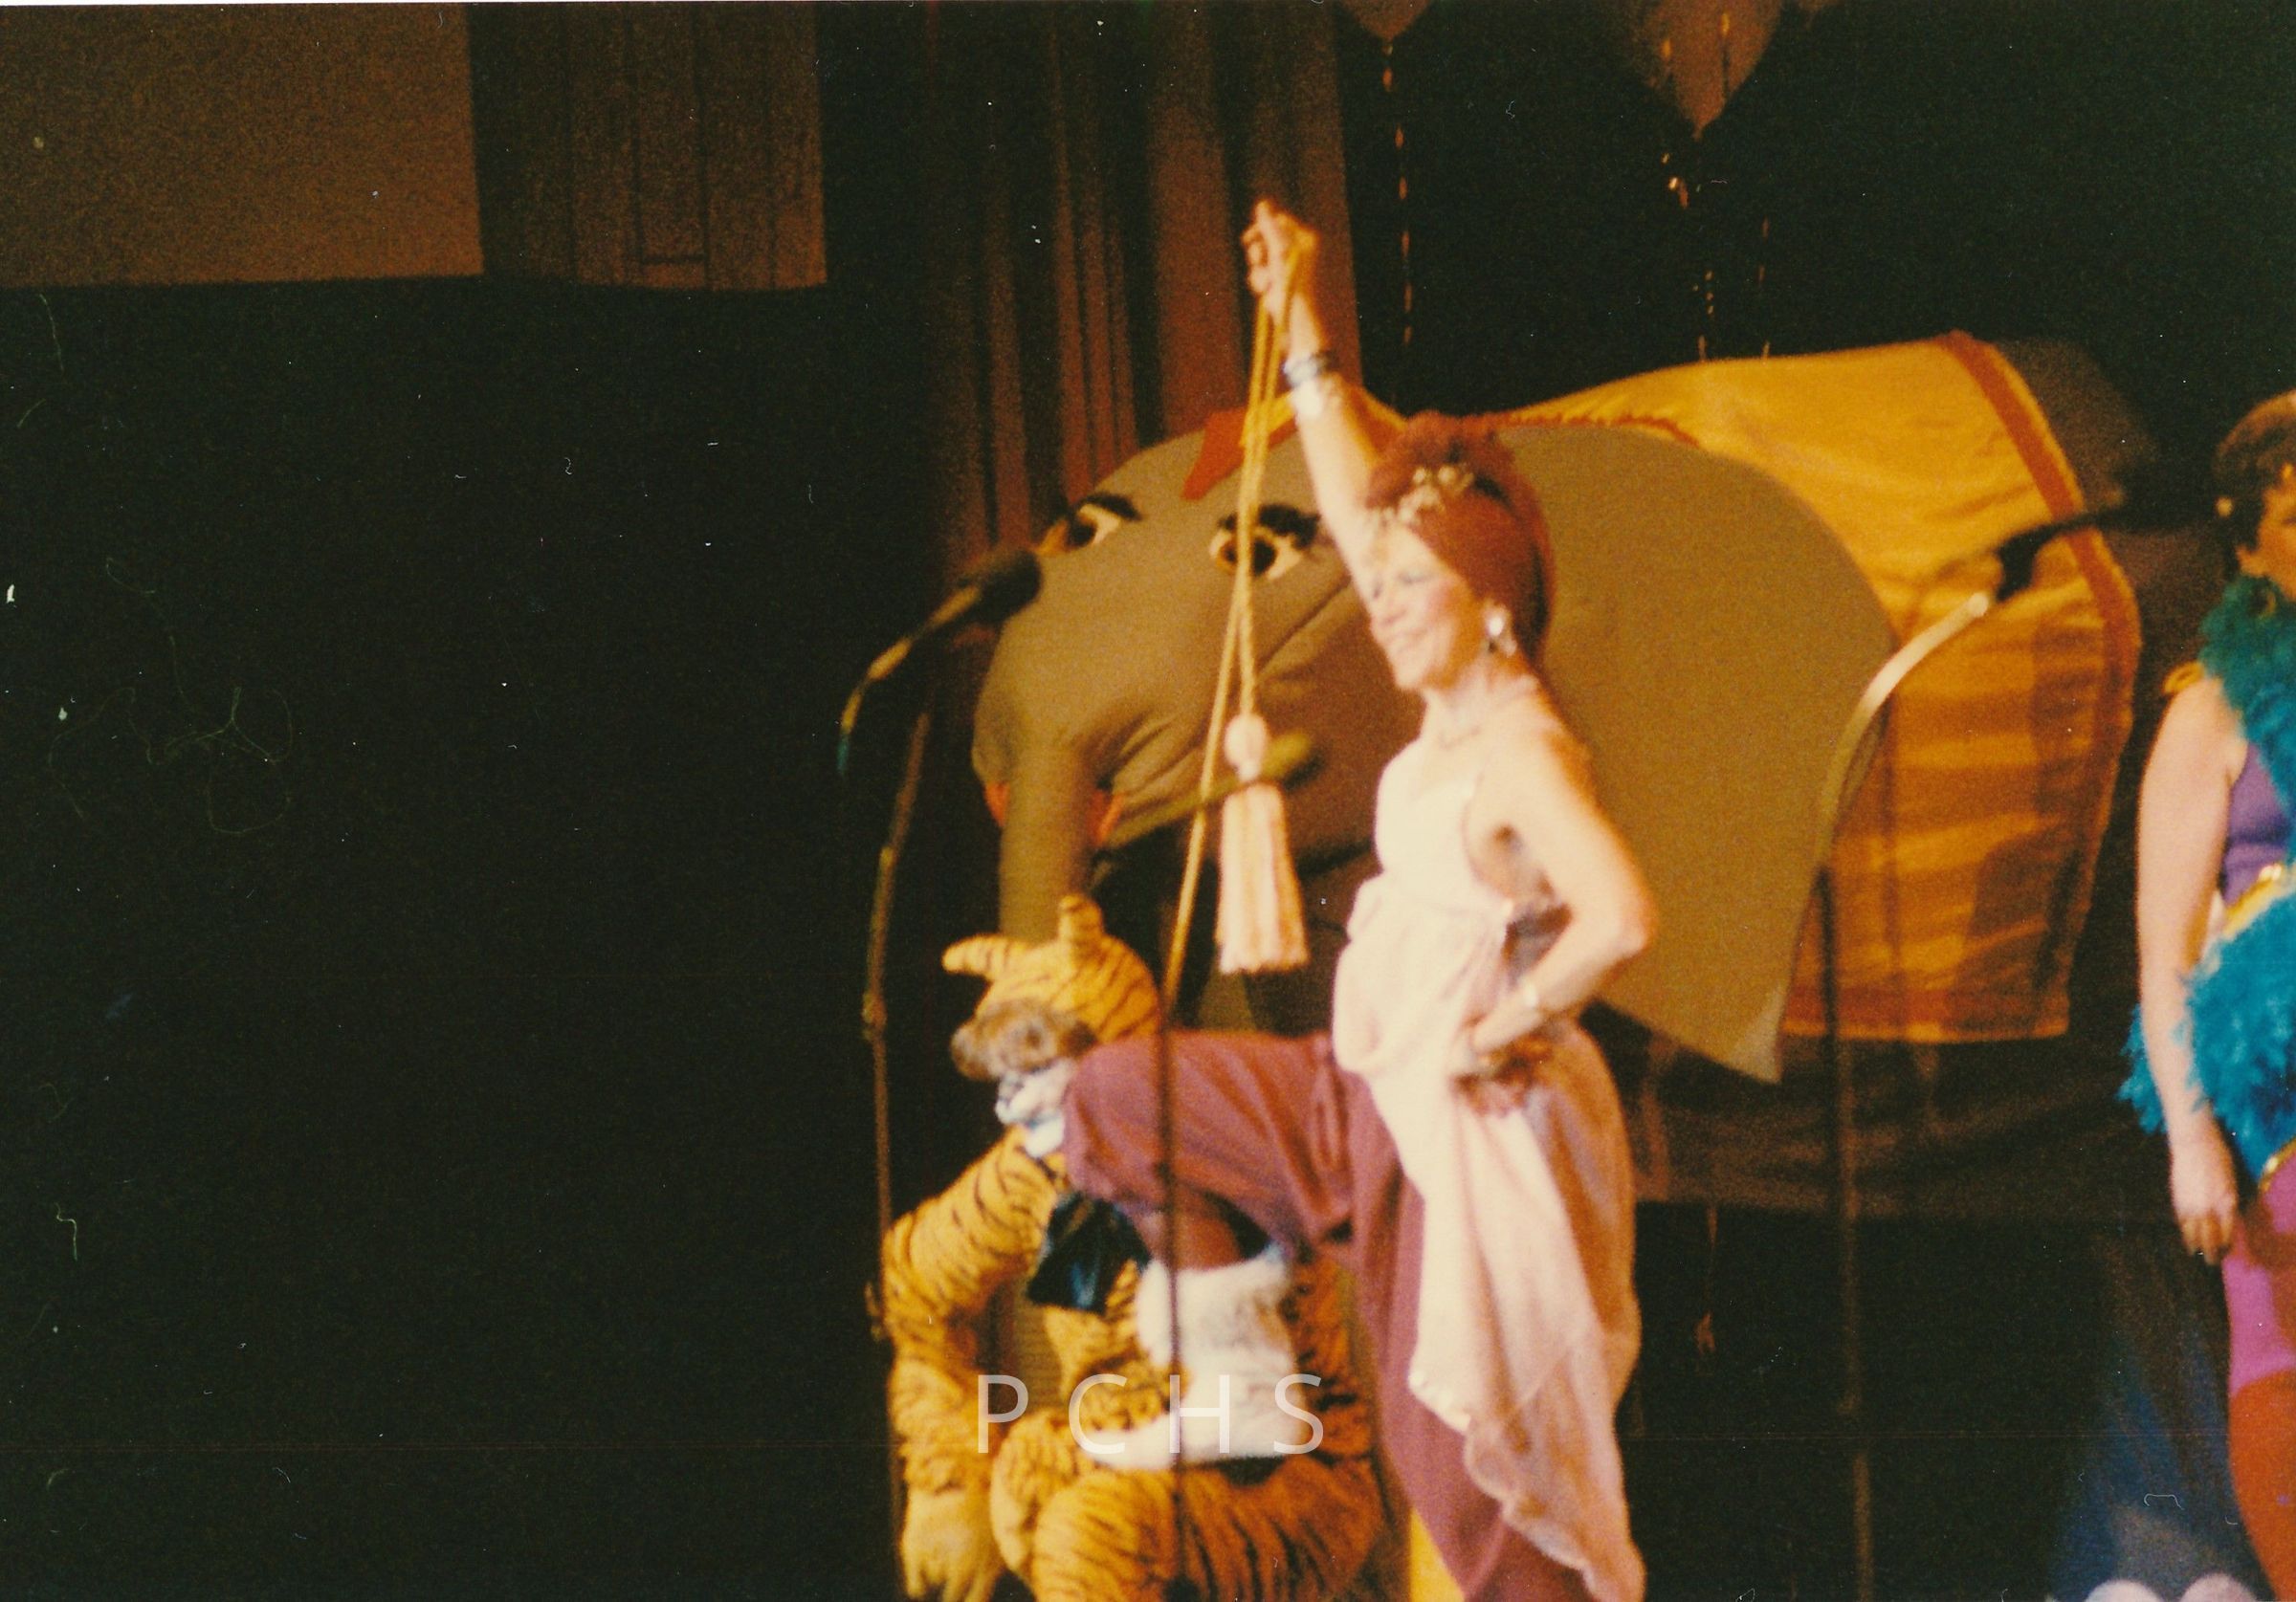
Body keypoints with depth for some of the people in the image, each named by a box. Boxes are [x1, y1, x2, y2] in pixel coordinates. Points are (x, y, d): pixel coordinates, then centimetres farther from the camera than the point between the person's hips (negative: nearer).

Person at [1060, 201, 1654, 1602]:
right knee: (1121, 1097, 15)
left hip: (1468, 1124, -9)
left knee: (1467, 1458, -4)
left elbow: (1622, 917, -37)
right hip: (1366, 1093, 9)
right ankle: (1248, 1381, 18)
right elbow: (1365, 512, 16)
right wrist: (1307, 340, 12)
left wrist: (1507, 1028, -23)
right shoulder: (1454, 707, 6)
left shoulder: (1520, 749, -20)